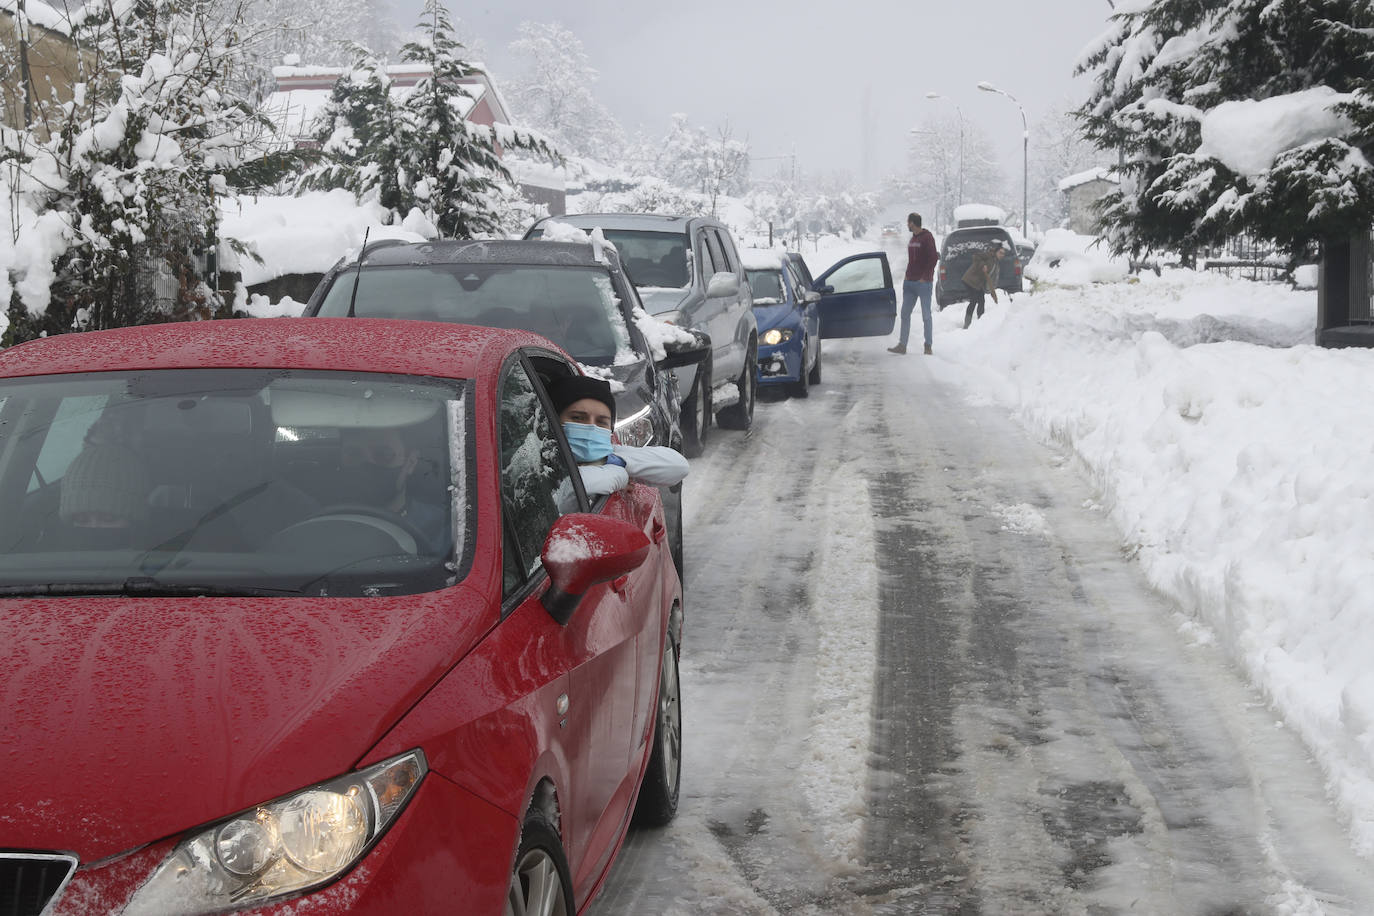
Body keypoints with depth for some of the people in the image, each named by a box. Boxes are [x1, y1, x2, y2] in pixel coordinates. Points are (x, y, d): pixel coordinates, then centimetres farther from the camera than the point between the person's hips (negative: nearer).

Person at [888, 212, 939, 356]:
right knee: (905, 314, 5)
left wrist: (925, 277, -17)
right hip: (910, 282, 8)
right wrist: (908, 275, 11)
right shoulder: (913, 238, 15)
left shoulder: (927, 238, -11)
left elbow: (933, 258, -16)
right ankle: (902, 345, 7)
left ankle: (928, 345, 9)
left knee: (926, 315, 1)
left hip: (923, 283, -8)